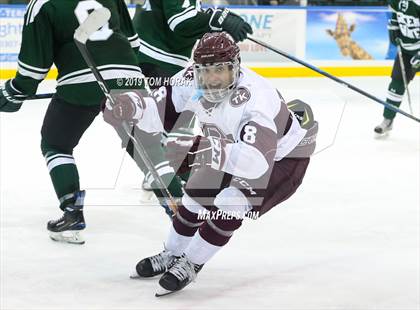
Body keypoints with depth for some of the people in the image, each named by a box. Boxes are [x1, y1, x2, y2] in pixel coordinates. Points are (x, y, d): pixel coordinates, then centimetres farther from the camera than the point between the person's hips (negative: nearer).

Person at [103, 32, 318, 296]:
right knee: (199, 193, 10)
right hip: (238, 150, 7)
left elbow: (257, 161, -54)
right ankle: (173, 254, 36)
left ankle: (190, 265, -1)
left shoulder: (254, 98, -42)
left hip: (283, 158, -7)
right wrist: (130, 105, -40)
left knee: (229, 204, -22)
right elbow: (157, 109, -17)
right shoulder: (192, 81, -21)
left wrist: (200, 148, -64)